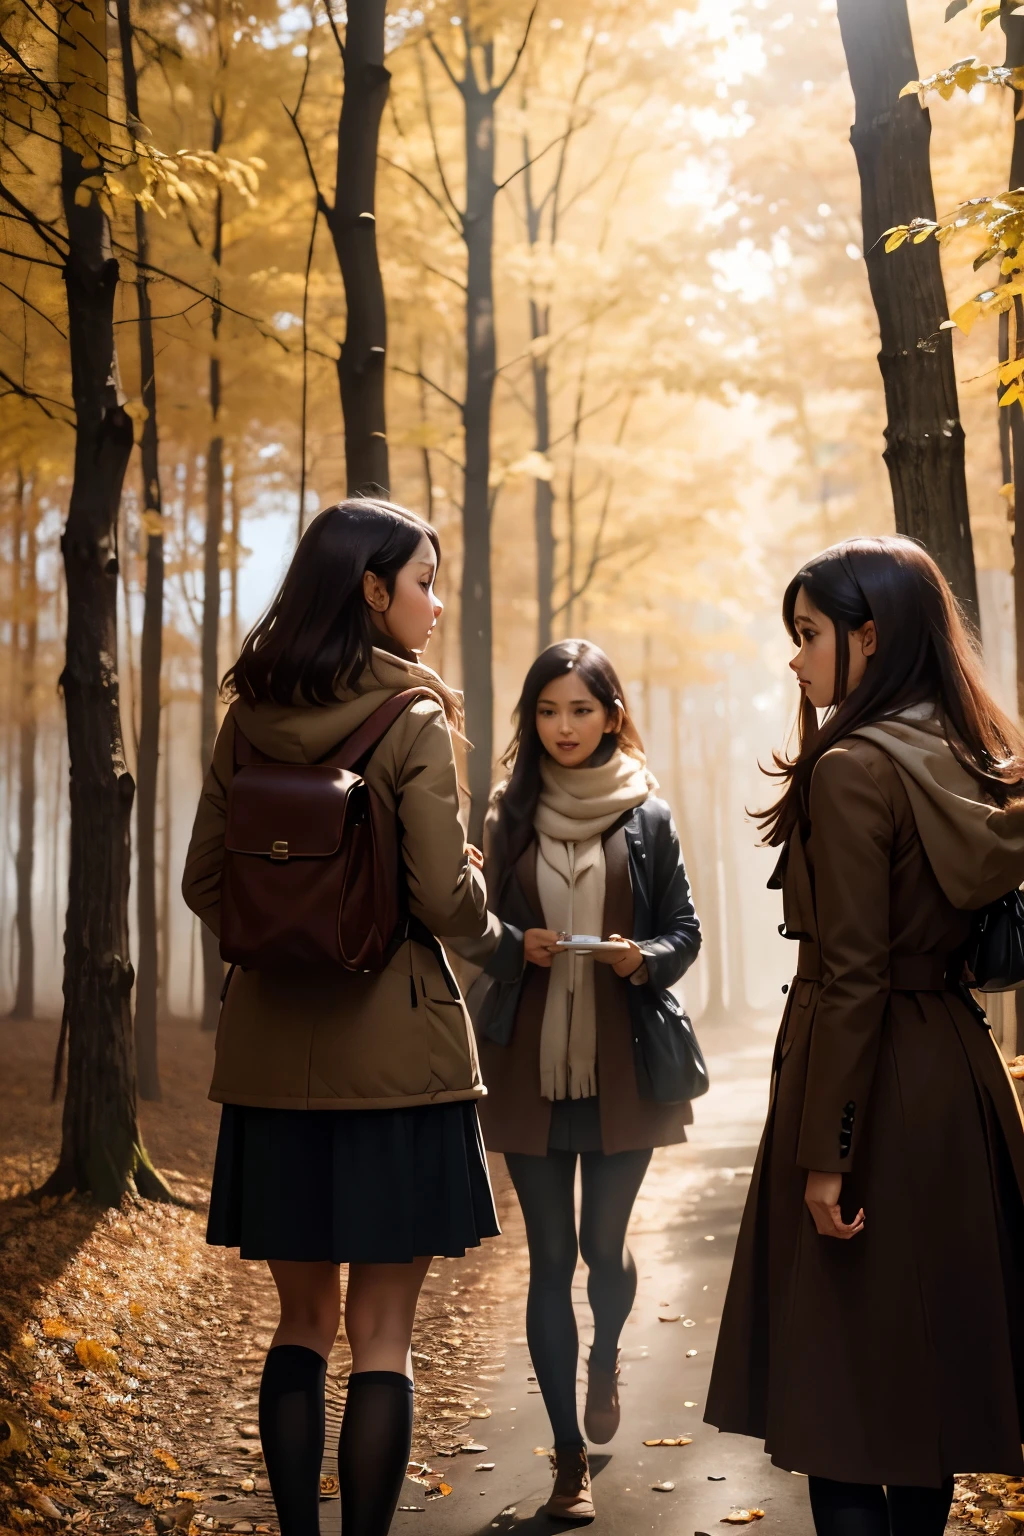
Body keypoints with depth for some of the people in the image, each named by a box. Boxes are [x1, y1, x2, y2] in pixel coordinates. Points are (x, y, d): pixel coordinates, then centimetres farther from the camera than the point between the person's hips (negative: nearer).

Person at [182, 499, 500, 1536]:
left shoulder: (248, 720, 4)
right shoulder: (413, 723, -10)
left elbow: (205, 885, 7)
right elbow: (446, 904, -13)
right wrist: (477, 884, 8)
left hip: (275, 1050, 5)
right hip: (395, 1051, -4)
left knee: (303, 1321, 16)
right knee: (381, 1334, 6)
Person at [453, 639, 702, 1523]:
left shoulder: (647, 815, 2)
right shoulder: (511, 813, 6)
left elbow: (685, 932, 5)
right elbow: (483, 933, 12)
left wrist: (642, 958, -15)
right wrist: (517, 946, -10)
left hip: (622, 1062, -1)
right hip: (530, 1063, 1)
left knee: (605, 1244, 9)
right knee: (551, 1257, 3)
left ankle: (605, 1360, 45)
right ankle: (570, 1457, 14)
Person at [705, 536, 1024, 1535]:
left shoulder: (852, 770, -15)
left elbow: (851, 979, -19)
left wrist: (825, 1152, -16)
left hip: (872, 1079, -8)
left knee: (838, 1374, 1)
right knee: (927, 1355, 18)